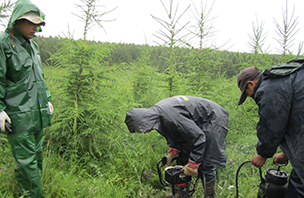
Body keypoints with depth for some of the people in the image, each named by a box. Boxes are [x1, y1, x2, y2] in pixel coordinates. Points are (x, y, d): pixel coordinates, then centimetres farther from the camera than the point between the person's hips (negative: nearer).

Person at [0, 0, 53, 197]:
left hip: (38, 112, 8)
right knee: (26, 160, -3)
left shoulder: (33, 45, 16)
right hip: (18, 115, -8)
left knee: (37, 155, 15)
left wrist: (47, 99, 22)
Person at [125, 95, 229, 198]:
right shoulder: (156, 112, -6)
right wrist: (172, 152, 2)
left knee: (205, 165, -11)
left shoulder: (168, 116, -36)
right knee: (182, 158, 12)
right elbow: (176, 132, 9)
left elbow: (198, 137, -32)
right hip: (197, 122, 9)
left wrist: (192, 165, -24)